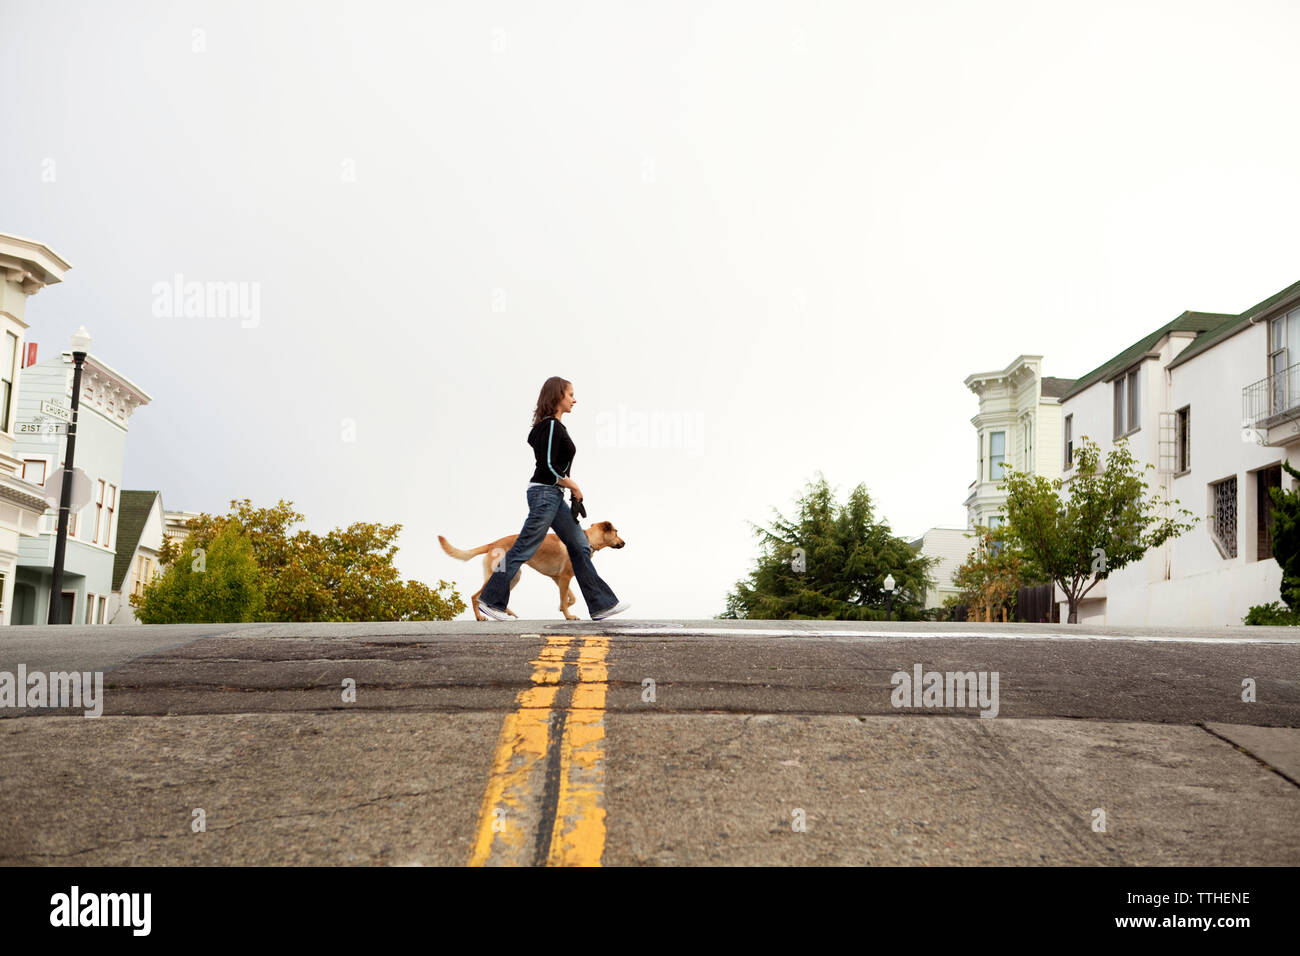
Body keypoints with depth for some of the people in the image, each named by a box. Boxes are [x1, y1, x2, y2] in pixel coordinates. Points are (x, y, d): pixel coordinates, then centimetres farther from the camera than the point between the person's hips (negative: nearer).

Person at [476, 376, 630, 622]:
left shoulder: (552, 425, 14)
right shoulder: (552, 426, -15)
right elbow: (548, 466, -21)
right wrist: (574, 486, -10)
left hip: (553, 496, 10)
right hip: (545, 493, -10)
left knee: (579, 545, 7)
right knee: (524, 548, -4)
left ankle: (601, 604, 8)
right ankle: (491, 600, 5)